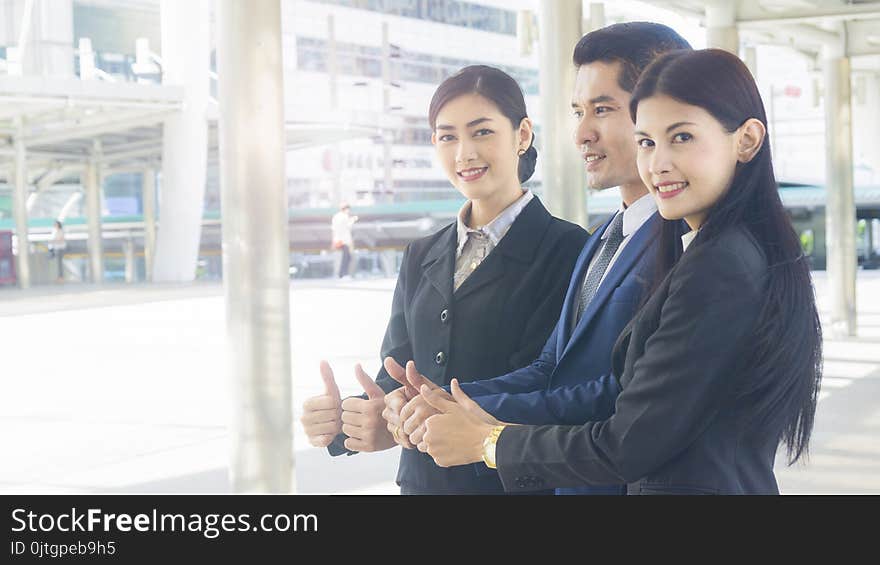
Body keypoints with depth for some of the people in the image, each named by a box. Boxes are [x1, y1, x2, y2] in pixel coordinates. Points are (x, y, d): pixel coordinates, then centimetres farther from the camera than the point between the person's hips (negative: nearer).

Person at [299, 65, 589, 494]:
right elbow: (394, 379, 5)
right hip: (423, 480, 5)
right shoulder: (421, 258, 8)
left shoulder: (566, 249, -11)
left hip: (517, 482, -5)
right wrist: (343, 417, -16)